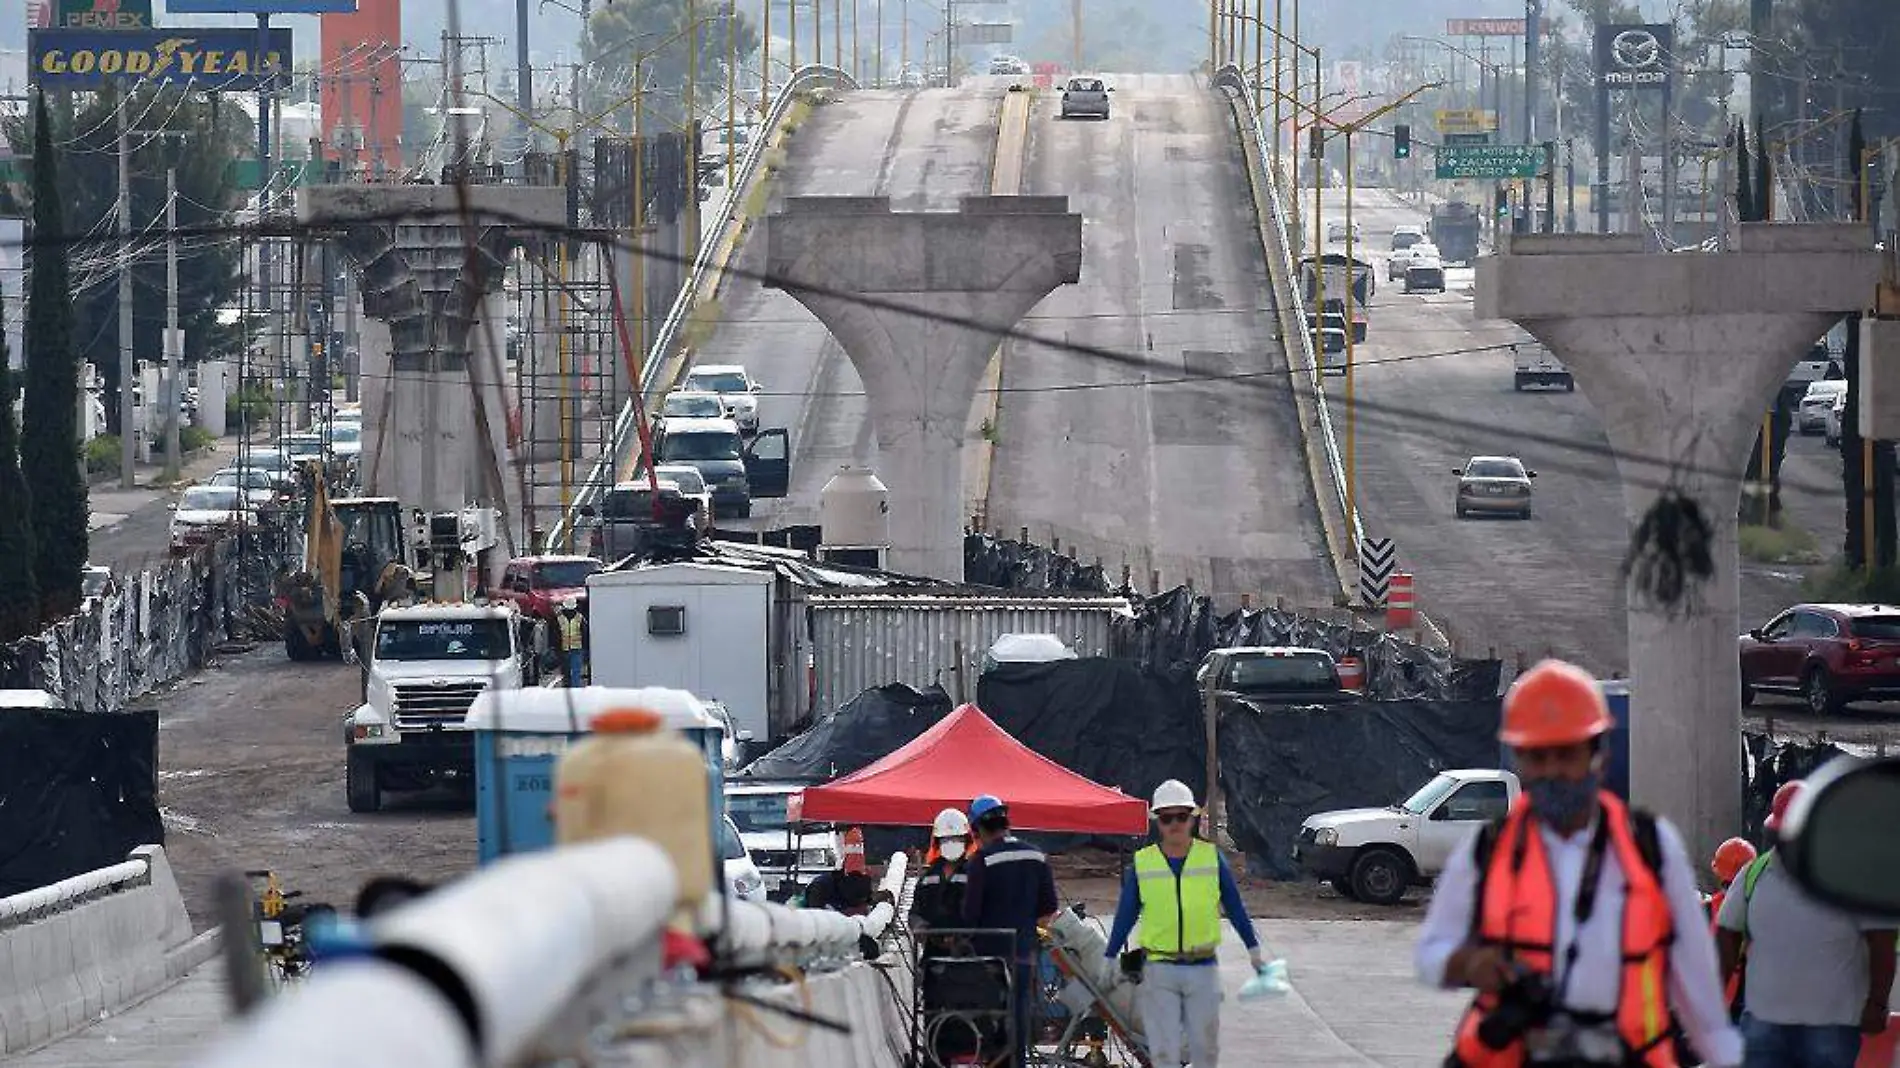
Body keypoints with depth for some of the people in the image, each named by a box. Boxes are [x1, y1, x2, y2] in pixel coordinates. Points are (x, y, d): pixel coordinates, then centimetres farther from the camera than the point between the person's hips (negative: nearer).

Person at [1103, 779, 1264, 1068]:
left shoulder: (1212, 858, 2)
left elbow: (1235, 907, 12)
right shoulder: (1142, 863, 1)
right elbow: (1125, 916, 10)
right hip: (1158, 969, -1)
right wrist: (1108, 961, 11)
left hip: (1203, 968, 1)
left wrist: (1254, 951, 16)